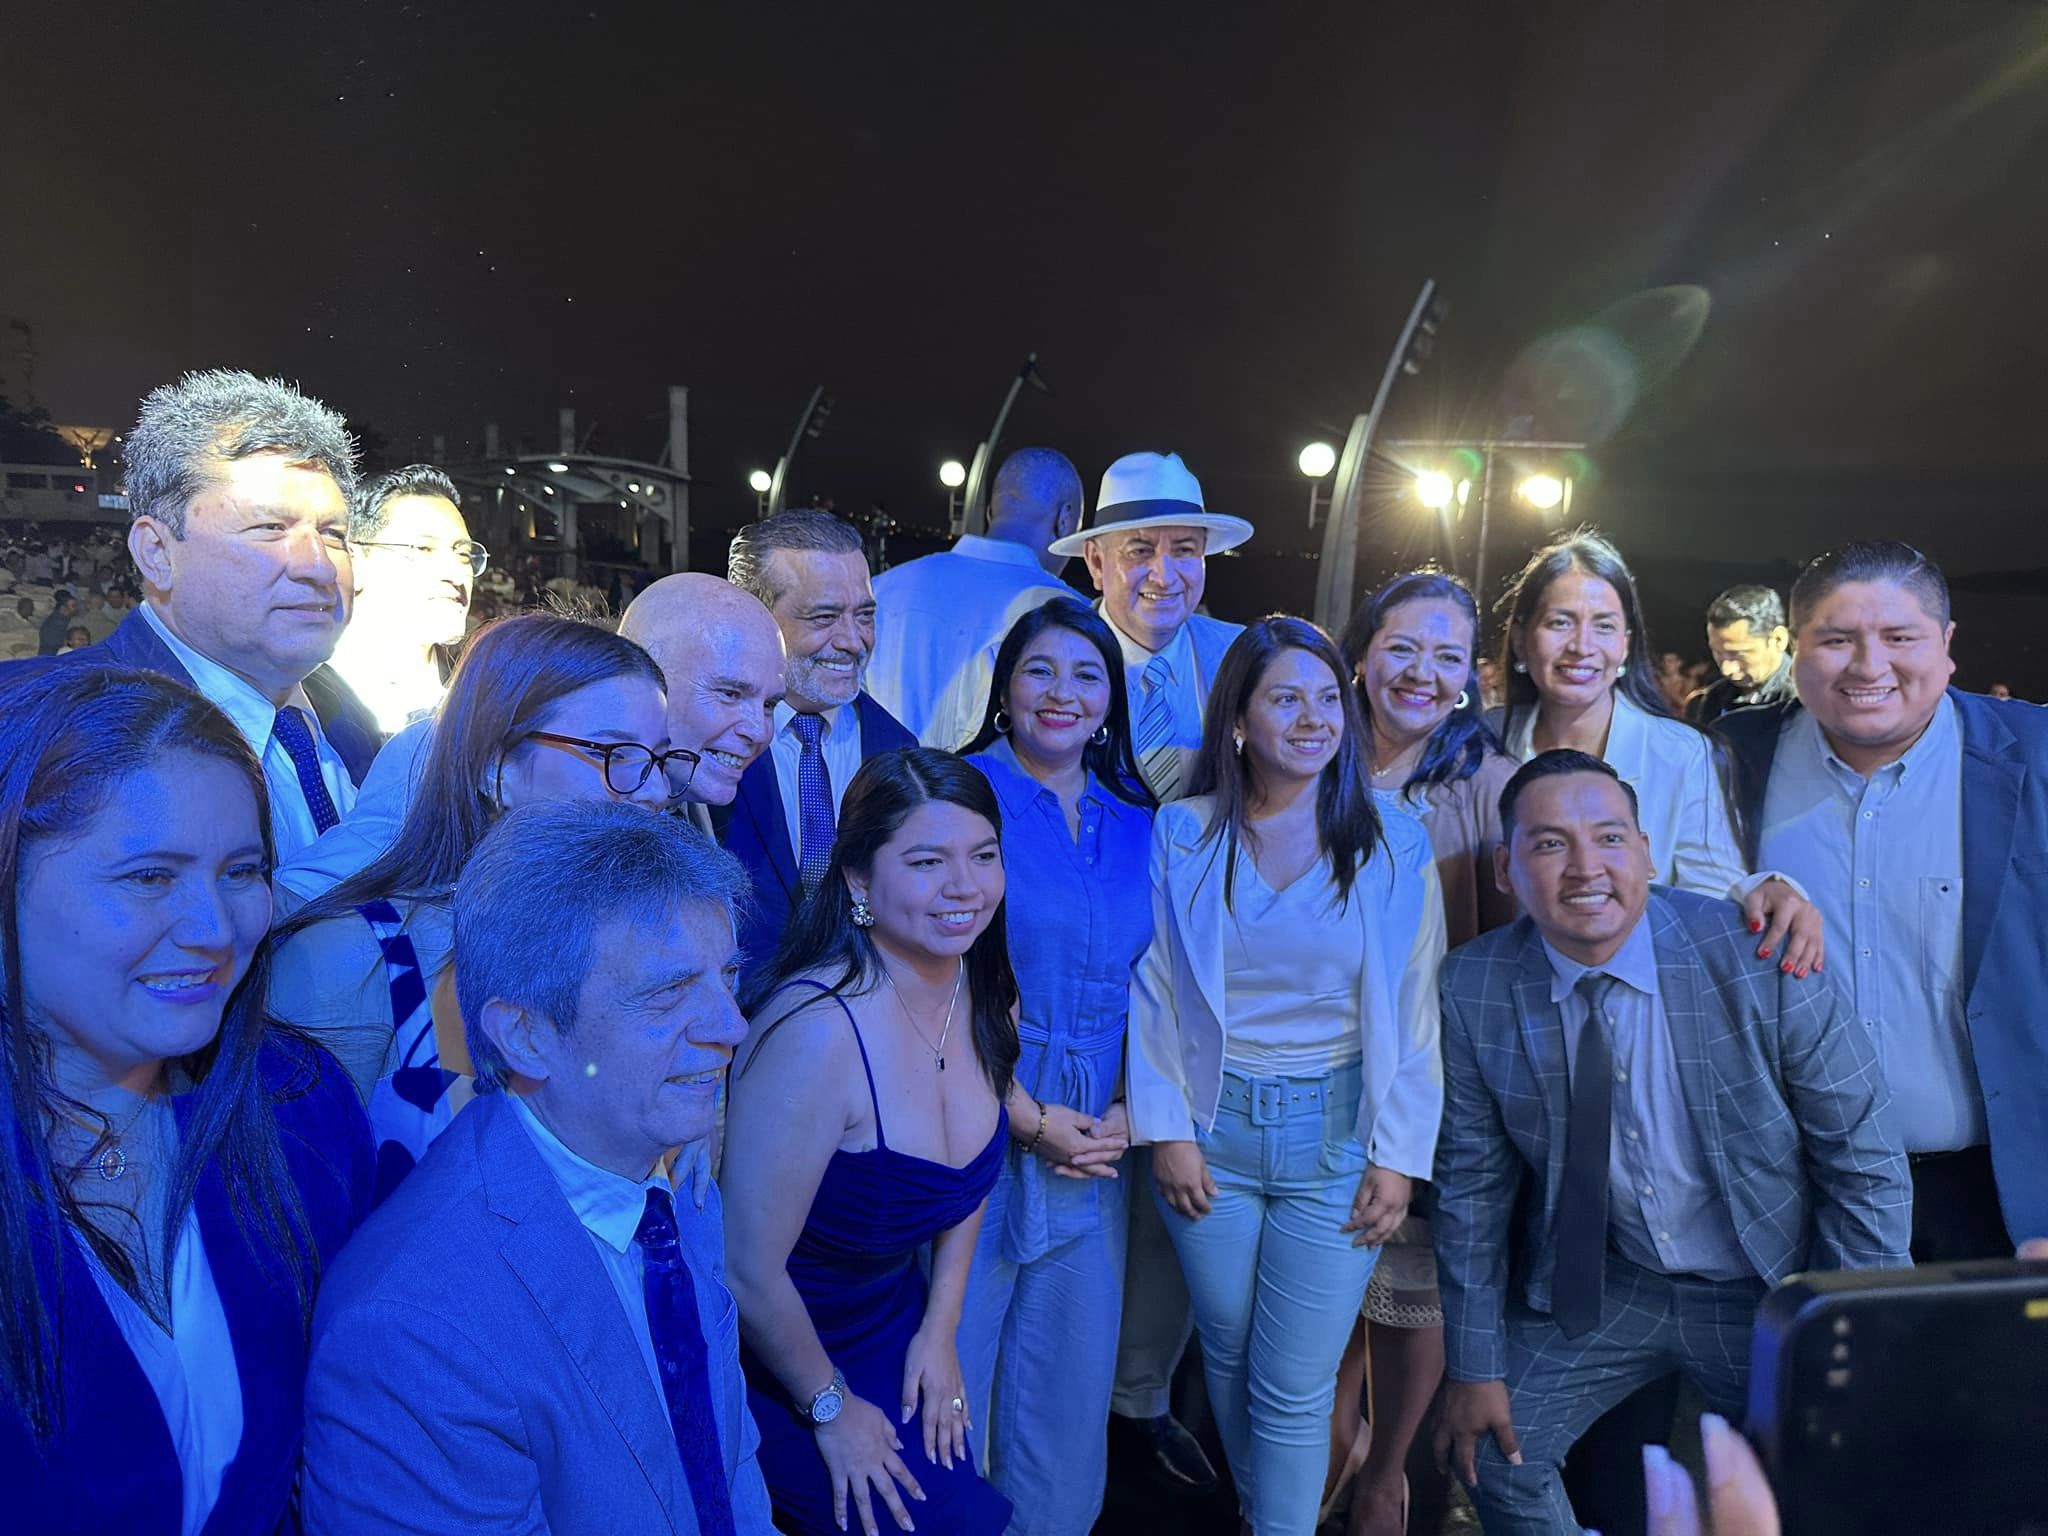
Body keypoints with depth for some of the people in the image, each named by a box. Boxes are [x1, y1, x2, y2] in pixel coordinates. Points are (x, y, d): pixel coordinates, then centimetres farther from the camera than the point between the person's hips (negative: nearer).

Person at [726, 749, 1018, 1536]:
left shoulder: (985, 992, -9)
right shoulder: (818, 1030, -33)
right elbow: (751, 1271, -25)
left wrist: (940, 1332, 3)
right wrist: (831, 1407, -11)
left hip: (897, 1320, 6)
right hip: (774, 1360, -6)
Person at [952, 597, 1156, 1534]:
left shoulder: (1134, 819, 8)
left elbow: (1143, 984, 11)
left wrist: (1127, 1110, -2)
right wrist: (1029, 1118, -13)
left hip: (1094, 1137, 4)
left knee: (1073, 1370, 14)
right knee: (956, 1362, 9)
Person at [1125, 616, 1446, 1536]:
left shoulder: (1394, 848, -3)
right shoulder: (1181, 835, -3)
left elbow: (1414, 1012, -2)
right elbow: (1152, 991, -1)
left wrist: (1399, 1152, -4)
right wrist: (1166, 1129, -4)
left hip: (1338, 1133, -1)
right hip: (1213, 1126, 1)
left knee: (1296, 1388, 2)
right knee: (1227, 1355, 16)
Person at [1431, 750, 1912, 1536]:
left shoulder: (1761, 959, -22)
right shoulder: (1474, 989, -16)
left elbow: (1865, 1160, -13)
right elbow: (1472, 1182, -6)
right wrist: (1476, 1365, -3)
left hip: (1769, 1293, -1)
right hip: (1595, 1286, 2)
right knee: (1495, 1453, 2)